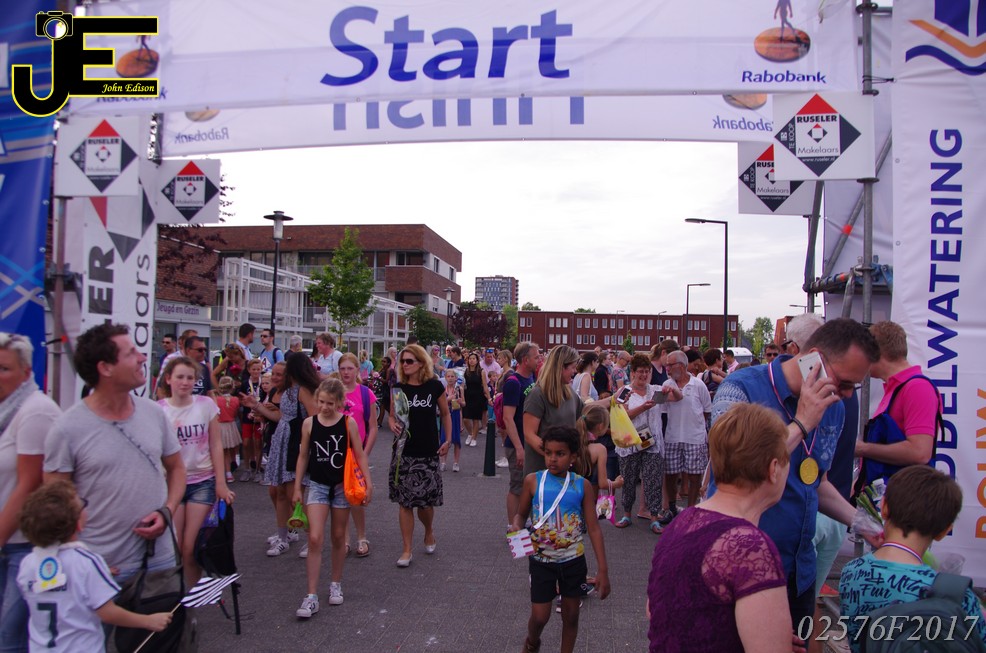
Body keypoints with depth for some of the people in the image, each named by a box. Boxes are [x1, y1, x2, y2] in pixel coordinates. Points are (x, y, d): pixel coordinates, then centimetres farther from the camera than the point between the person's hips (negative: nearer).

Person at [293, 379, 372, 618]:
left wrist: (368, 484, -7)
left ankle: (336, 584, 31)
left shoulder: (349, 423, -7)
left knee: (338, 537, 12)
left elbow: (360, 455, -3)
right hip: (318, 485, 0)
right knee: (315, 539, -9)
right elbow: (303, 456, 6)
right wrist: (297, 487, 6)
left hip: (342, 486, 0)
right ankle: (312, 596, -4)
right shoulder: (309, 423, -3)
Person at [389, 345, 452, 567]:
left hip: (428, 453, -2)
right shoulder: (399, 388, 1)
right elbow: (392, 416, 10)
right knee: (404, 501, 3)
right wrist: (393, 424, -12)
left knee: (425, 501, 1)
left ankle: (429, 532, 34)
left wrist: (448, 441, 2)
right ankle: (407, 549, 14)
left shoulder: (434, 386, -4)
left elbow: (445, 413, 8)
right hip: (403, 452, 2)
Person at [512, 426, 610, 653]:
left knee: (571, 615, 13)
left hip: (573, 560, 1)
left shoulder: (582, 485, -9)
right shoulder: (533, 481, -9)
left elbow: (594, 528, -7)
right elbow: (521, 514, 3)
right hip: (541, 560, -1)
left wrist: (602, 569, -10)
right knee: (540, 616, 5)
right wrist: (517, 528, -21)